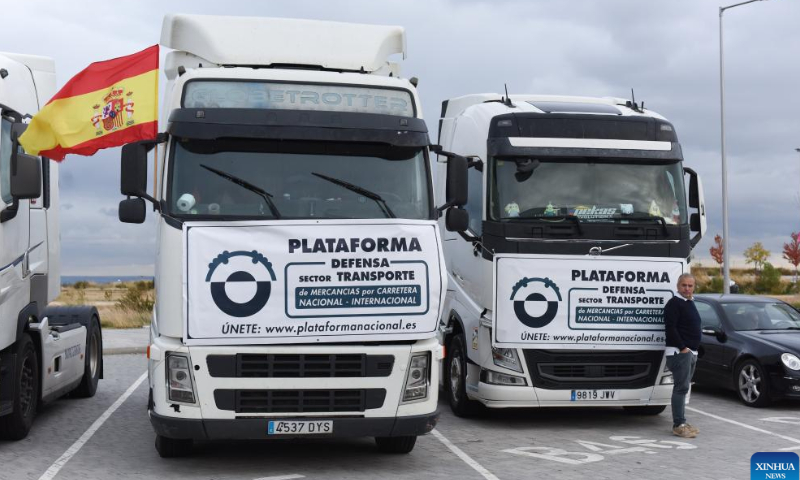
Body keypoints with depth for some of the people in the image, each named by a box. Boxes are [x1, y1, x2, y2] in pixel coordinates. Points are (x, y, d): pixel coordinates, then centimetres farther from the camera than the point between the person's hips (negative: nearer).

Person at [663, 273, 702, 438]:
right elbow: (670, 329, -19)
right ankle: (678, 425, -11)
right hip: (679, 352, -9)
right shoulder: (674, 304, -11)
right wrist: (683, 348, -20)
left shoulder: (689, 303, 19)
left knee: (683, 388, 12)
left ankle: (682, 423, 18)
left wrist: (693, 350, 15)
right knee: (681, 388, -11)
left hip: (690, 352, 9)